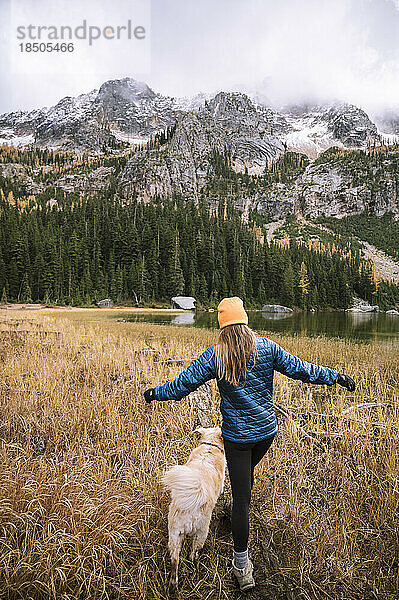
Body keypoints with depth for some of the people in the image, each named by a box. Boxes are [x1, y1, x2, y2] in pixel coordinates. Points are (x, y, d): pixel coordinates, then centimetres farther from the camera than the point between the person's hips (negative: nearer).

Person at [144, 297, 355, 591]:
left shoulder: (214, 355, -15)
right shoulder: (266, 347, -10)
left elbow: (183, 384, -9)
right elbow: (299, 368, -6)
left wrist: (156, 393, 9)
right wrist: (336, 376, 7)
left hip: (237, 436, -3)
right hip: (267, 431, 3)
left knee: (241, 497, 5)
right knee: (248, 471, 30)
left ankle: (242, 564, 13)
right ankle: (242, 515, 56)